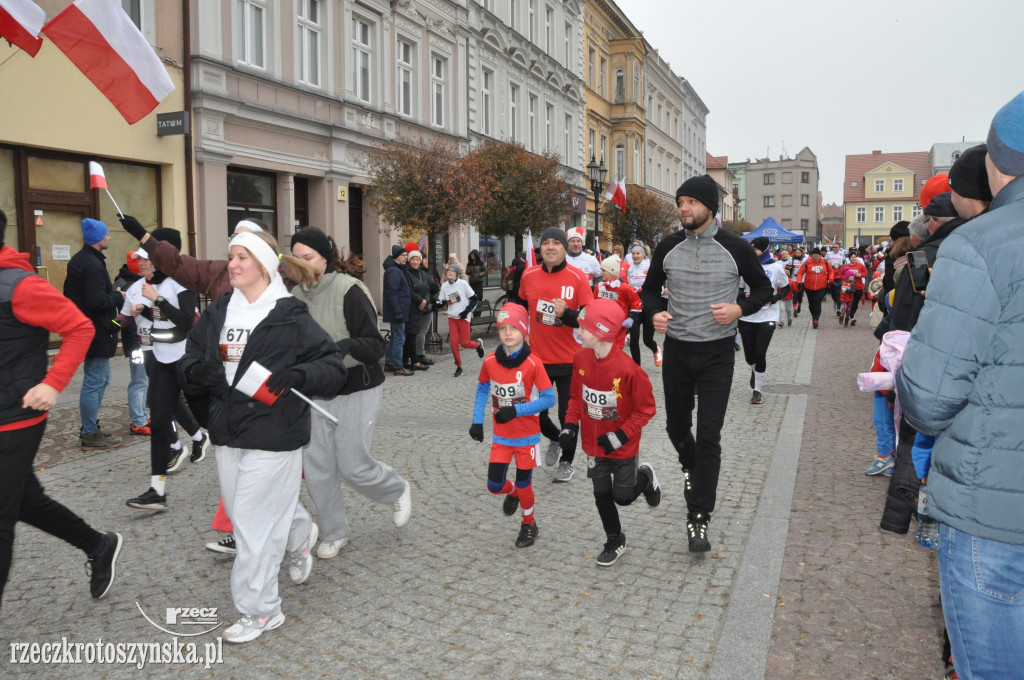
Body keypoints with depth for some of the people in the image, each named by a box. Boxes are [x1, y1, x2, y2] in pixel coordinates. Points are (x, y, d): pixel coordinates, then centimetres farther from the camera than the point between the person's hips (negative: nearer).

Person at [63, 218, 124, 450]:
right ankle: (90, 435, 5)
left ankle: (91, 427, 27)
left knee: (102, 378, 20)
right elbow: (98, 301, -27)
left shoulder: (78, 260, 13)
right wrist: (118, 296, -10)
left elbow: (70, 292, 20)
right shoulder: (93, 265, -20)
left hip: (88, 329, 11)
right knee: (94, 383, -3)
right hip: (97, 332, -11)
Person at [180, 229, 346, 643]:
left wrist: (296, 375, -28)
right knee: (240, 512, 18)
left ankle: (259, 611, 16)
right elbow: (189, 358, 16)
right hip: (227, 434, 7)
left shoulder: (291, 317, -9)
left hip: (273, 437, -7)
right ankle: (300, 535, 47)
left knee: (256, 522, -1)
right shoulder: (217, 314, 9)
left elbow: (333, 367, -9)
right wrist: (197, 369, -7)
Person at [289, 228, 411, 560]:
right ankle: (334, 533, 26)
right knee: (316, 466, 6)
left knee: (353, 466, 0)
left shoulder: (349, 290, -16)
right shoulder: (297, 295, 3)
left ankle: (399, 490, 32)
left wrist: (346, 346, -37)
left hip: (356, 390, -6)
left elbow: (375, 345, -19)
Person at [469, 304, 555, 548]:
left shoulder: (533, 364, -18)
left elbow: (549, 398, -16)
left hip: (527, 436, -3)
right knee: (494, 486, 1)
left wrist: (515, 411, -24)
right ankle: (512, 493, 38)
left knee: (524, 484, 7)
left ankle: (529, 524, 35)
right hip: (501, 436, 3)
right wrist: (477, 421, 0)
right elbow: (483, 389, 8)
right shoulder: (490, 361, -7)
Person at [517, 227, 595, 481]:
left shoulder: (578, 277, -10)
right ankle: (555, 440, 42)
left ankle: (567, 462, 30)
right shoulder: (528, 276, 0)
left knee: (567, 415, 6)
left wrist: (566, 314, -28)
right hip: (537, 358, 3)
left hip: (569, 360, -3)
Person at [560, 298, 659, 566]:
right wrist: (571, 424, -4)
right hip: (593, 444, 4)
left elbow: (646, 409, -16)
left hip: (623, 447, -4)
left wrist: (620, 436, -20)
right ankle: (615, 541, 34)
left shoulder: (628, 369, -26)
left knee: (623, 497, 7)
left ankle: (645, 477, 39)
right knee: (601, 494, 12)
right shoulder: (580, 358, -9)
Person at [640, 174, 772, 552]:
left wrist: (740, 308, -15)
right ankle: (691, 469, 48)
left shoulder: (735, 248, -6)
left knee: (709, 435, -7)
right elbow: (650, 288, 13)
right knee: (677, 426, 15)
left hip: (717, 353, -3)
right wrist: (654, 312, -9)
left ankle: (698, 519, 2)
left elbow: (763, 288, 6)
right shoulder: (668, 247, 1)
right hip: (676, 350, 3)